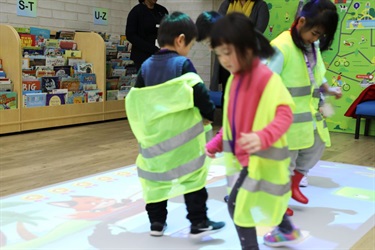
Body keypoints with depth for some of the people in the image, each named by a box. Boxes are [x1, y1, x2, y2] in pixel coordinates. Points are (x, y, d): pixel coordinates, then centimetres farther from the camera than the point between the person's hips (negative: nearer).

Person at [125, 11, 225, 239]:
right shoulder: (183, 64, -8)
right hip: (182, 133, -5)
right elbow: (199, 93, -14)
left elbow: (136, 99, 13)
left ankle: (157, 222, 21)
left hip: (154, 134, 5)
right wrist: (209, 114, 2)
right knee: (192, 175, 4)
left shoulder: (146, 65, 8)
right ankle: (199, 222, 9)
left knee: (156, 176, 13)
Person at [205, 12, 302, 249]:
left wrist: (262, 137, -42)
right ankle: (288, 231, 50)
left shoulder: (267, 77, -20)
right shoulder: (234, 79, 6)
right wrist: (216, 143, 9)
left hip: (262, 157, -8)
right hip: (242, 156, 8)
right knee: (262, 199, 25)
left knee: (237, 204, -10)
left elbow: (285, 115, -26)